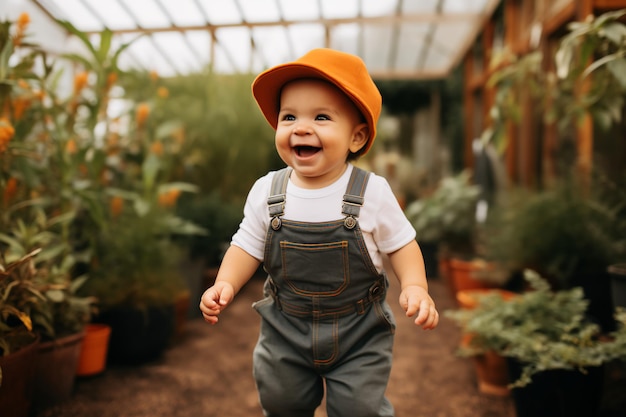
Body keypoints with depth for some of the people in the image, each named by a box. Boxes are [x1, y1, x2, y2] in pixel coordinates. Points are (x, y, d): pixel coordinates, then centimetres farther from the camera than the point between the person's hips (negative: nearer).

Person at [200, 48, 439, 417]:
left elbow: (401, 244, -6)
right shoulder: (266, 192, -10)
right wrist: (226, 283, -17)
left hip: (359, 330, -2)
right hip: (285, 328, 3)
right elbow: (248, 246, -2)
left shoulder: (373, 192, -16)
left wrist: (415, 286, -22)